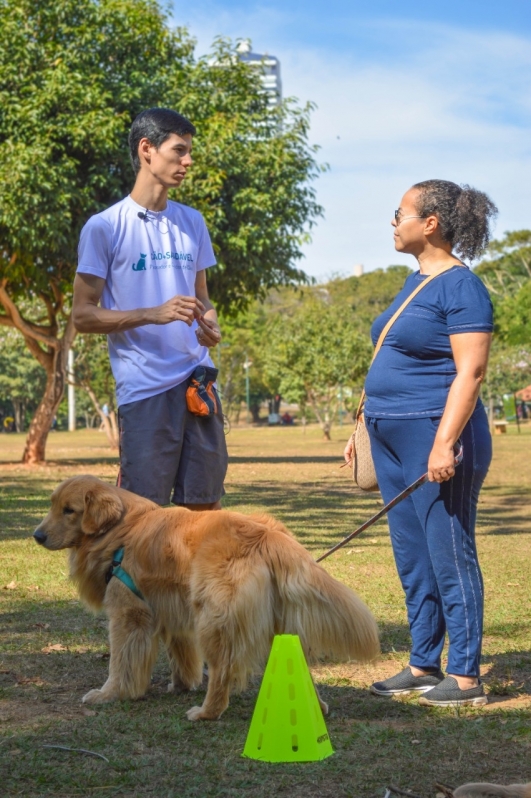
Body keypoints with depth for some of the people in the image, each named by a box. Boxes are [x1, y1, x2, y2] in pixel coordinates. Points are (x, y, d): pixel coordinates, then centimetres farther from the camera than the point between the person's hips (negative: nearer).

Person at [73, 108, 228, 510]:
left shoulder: (193, 222, 14)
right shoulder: (104, 227, -4)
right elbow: (83, 315, -5)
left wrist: (210, 324, -2)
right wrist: (152, 314, -18)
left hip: (198, 381, 5)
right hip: (144, 388, -5)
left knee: (206, 506, 9)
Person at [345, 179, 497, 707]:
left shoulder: (461, 286, -12)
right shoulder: (415, 281, 16)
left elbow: (470, 372, -19)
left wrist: (444, 443, -25)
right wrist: (367, 427, 21)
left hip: (434, 436, -9)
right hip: (394, 440, 10)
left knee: (449, 556, -3)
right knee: (411, 559, 13)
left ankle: (465, 676, 5)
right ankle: (423, 665, 23)